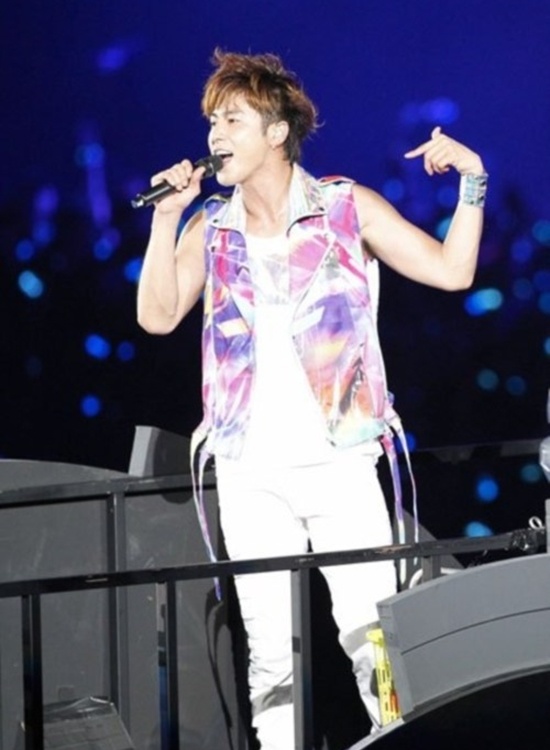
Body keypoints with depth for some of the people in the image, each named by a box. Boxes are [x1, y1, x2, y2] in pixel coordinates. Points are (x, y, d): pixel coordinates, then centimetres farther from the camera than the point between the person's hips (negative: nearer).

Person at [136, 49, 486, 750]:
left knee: (375, 641, -10)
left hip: (339, 462, -3)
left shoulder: (348, 209, 2)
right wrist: (166, 218, -7)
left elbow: (452, 270, 0)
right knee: (273, 658, 2)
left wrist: (472, 183, -10)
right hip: (250, 475, 3)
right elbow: (158, 316, -2)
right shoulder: (210, 228, 10)